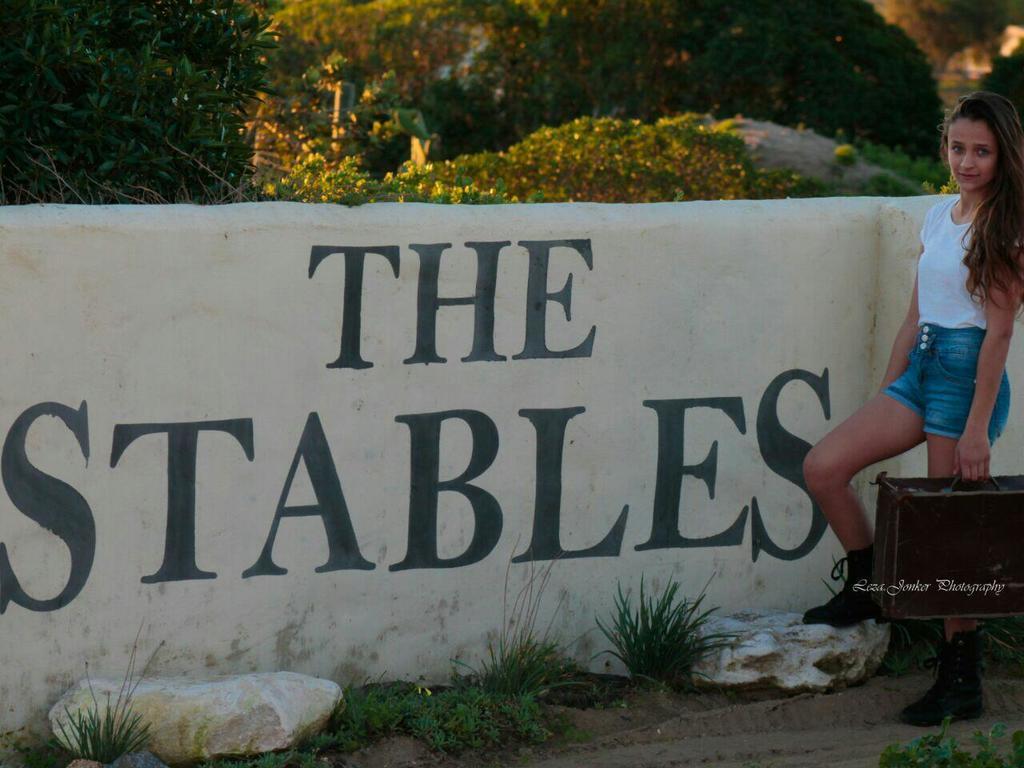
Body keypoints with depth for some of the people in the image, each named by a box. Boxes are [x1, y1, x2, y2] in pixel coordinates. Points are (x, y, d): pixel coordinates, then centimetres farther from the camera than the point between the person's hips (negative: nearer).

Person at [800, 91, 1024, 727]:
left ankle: (961, 679, 5)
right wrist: (887, 392, 17)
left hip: (968, 375, -7)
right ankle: (866, 587, 15)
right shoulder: (940, 216, 13)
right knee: (824, 467, -5)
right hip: (920, 367, 7)